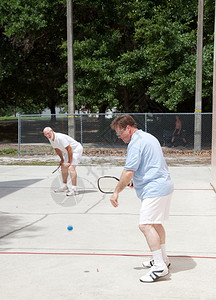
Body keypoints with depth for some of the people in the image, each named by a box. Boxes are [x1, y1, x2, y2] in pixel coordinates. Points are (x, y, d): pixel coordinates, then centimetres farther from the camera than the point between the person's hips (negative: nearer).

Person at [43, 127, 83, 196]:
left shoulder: (60, 137, -31)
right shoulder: (51, 139, -2)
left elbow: (69, 149, -29)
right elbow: (57, 149, 16)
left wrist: (69, 162, -23)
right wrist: (62, 159, 17)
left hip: (77, 149, -10)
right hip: (68, 152, 10)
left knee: (71, 168, -22)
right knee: (63, 167, 13)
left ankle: (74, 189, -26)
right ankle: (65, 187, 25)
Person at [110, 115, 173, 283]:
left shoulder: (135, 143, -14)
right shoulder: (148, 137, 19)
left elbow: (128, 172, -19)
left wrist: (117, 191, -12)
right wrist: (136, 180, 24)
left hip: (154, 189, -11)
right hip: (164, 185, 11)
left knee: (146, 225, -15)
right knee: (155, 223, 21)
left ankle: (159, 266, -16)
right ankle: (163, 259, 32)